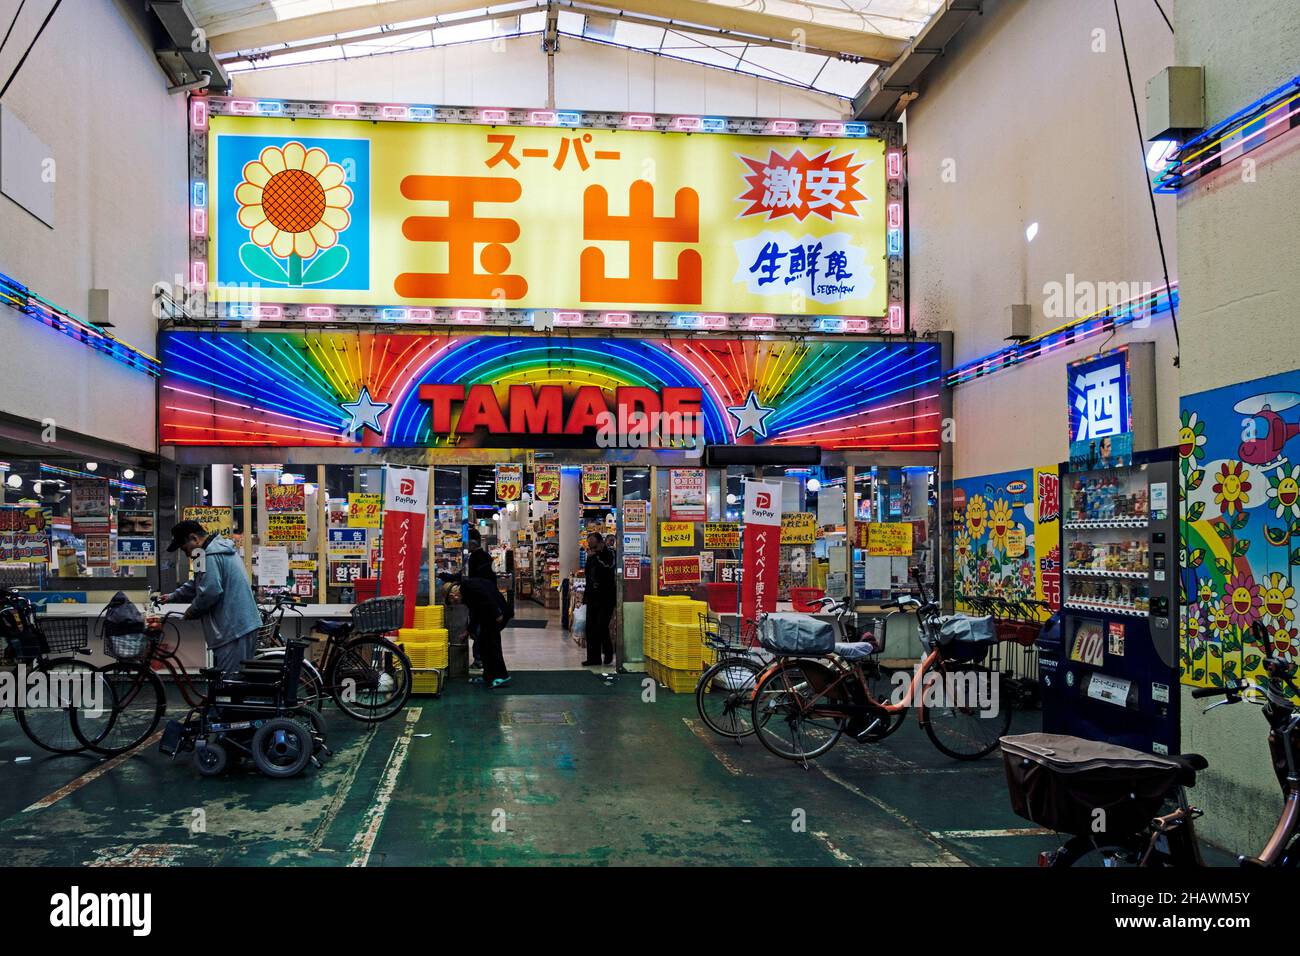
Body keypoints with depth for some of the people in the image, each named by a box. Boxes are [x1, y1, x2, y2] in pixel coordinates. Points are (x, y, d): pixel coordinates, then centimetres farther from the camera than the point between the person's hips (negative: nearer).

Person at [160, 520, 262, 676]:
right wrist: (173, 597, 34)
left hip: (233, 631, -10)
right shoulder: (221, 549, 20)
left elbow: (210, 592, -21)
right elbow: (197, 585, 33)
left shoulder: (211, 556, -13)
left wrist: (192, 611, -4)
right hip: (244, 626, 10)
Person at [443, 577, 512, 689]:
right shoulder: (466, 592, 16)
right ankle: (488, 676, 18)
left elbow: (487, 596, -25)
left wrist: (497, 614, -25)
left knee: (492, 643, -8)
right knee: (483, 643, 13)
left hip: (498, 614, -11)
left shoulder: (470, 586, -15)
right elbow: (475, 613, 24)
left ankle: (502, 676, -4)